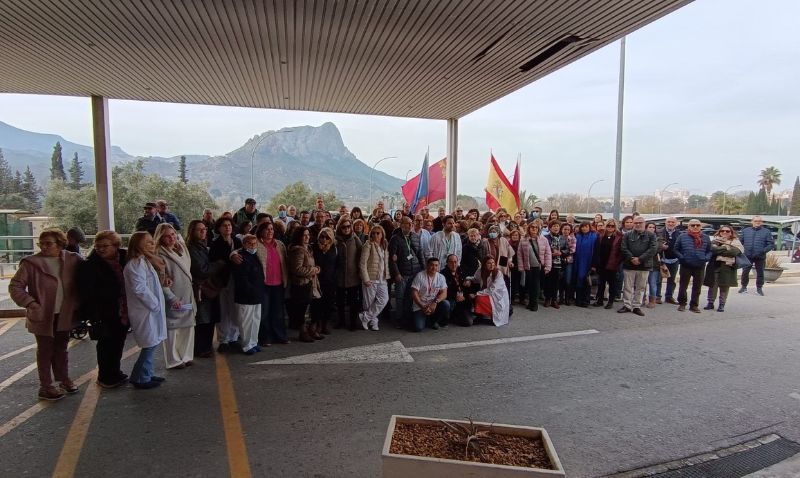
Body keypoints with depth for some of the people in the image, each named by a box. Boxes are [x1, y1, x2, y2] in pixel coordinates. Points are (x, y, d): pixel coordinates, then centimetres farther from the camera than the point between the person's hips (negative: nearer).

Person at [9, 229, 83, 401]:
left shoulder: (72, 260, -2)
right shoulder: (31, 263, -10)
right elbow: (15, 286, -7)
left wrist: (77, 306, -2)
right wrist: (30, 303, -20)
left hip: (64, 315, 3)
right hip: (43, 316, -3)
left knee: (61, 348, 18)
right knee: (45, 351, 8)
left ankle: (64, 379, 32)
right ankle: (46, 386, 20)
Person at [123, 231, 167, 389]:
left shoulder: (145, 261, 14)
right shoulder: (136, 263, -17)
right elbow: (139, 288, -24)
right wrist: (155, 304, -17)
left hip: (151, 309, 9)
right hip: (146, 310, -9)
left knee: (151, 344, 15)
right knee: (150, 345, -1)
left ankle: (147, 374, 26)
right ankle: (141, 379, 11)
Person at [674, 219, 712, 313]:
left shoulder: (705, 238, 9)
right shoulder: (682, 237, 1)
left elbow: (709, 251, 14)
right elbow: (676, 249, 4)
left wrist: (706, 258, -5)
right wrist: (681, 257, -10)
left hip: (700, 266, 2)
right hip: (686, 266, -2)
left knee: (697, 287, 8)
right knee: (683, 285, 3)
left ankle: (694, 305, 19)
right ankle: (682, 304, 17)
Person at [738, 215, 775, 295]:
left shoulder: (766, 232, 2)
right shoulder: (745, 230, 7)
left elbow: (771, 244, -2)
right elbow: (740, 242, 12)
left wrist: (764, 251, -16)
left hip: (760, 257, -1)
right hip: (747, 256, 1)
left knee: (760, 273, 8)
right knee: (745, 272, 2)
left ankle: (759, 288, 20)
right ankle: (744, 287, 15)